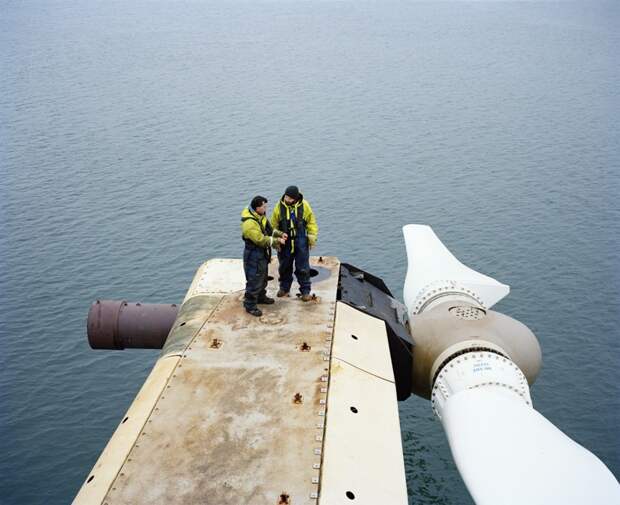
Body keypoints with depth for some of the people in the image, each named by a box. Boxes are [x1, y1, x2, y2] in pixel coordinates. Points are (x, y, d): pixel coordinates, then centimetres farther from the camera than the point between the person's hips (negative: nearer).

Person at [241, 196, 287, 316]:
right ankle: (250, 305, 9)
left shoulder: (261, 216, 3)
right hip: (254, 255, -10)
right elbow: (261, 240, -28)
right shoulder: (249, 223, -29)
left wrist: (280, 234, -1)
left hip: (263, 253, 10)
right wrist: (277, 241, -21)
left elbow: (269, 229, 15)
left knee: (263, 277, 24)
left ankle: (261, 297, 43)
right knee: (254, 280, -2)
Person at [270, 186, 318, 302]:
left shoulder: (304, 205, -9)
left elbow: (311, 222, 2)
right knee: (284, 266, 14)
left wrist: (312, 236, -2)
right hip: (285, 241, 2)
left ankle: (305, 290, 13)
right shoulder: (279, 206, -7)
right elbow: (274, 224, 3)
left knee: (302, 267, 2)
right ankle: (284, 288, 31)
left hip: (300, 240, -1)